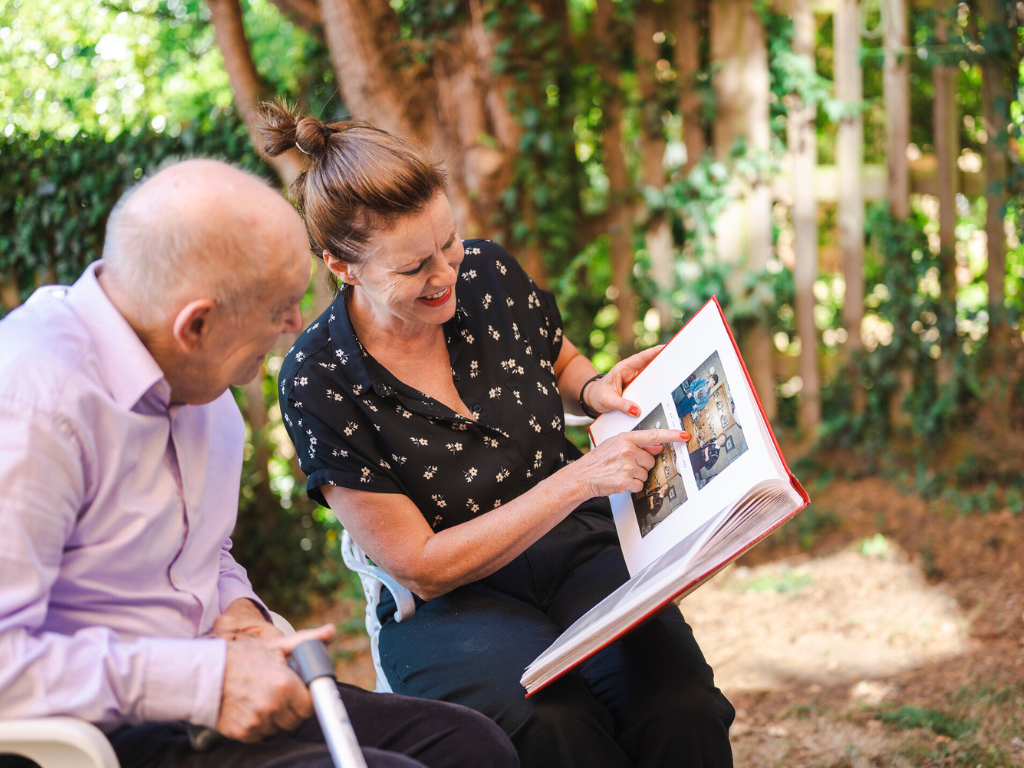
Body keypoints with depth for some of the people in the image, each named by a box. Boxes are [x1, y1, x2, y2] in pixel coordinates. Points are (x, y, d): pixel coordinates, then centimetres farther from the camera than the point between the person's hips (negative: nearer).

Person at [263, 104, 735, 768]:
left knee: (679, 709, -28)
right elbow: (421, 569, -14)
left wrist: (597, 390, -4)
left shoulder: (489, 274, -3)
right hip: (452, 603, -3)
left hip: (579, 549, 3)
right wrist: (581, 477, -21)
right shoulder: (318, 381, -15)